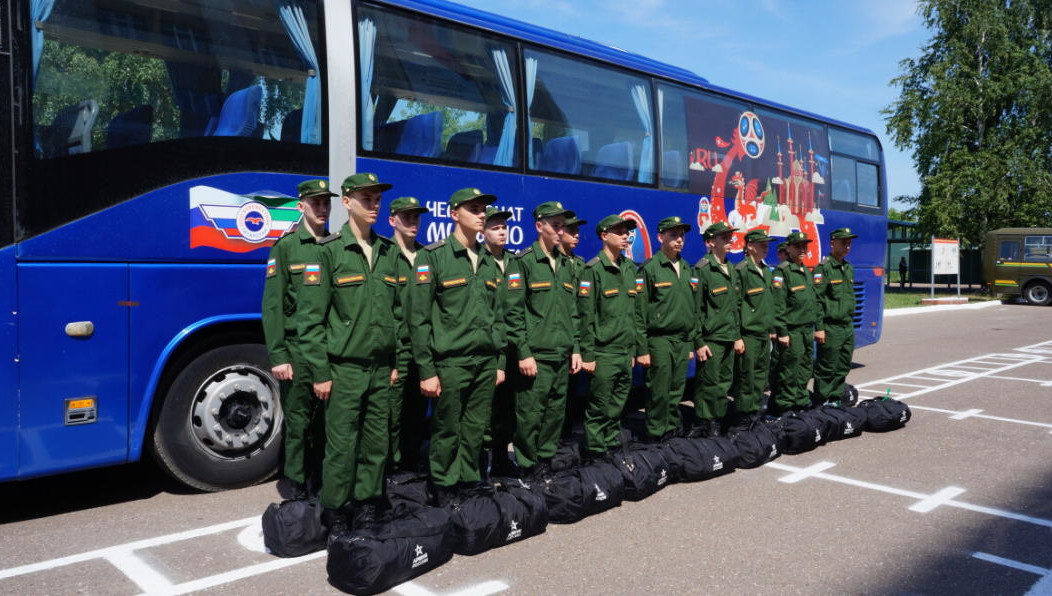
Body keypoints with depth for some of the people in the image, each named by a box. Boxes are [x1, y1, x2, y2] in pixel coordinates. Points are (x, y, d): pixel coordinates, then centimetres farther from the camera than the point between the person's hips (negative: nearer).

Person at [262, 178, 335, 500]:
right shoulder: (285, 247, -1)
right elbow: (272, 305, -4)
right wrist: (277, 356, -10)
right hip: (299, 347, -3)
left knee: (326, 419, 9)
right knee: (298, 420, 2)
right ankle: (294, 483, 16)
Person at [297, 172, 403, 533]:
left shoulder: (389, 252, 11)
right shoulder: (329, 250, -6)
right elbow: (312, 317, -8)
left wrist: (397, 362, 12)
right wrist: (320, 372, -11)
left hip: (381, 369, 5)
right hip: (344, 368, -5)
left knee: (376, 446, 10)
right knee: (341, 447, 0)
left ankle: (367, 512, 23)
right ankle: (334, 519, 15)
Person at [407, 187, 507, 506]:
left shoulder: (489, 262, 14)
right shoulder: (432, 256, -5)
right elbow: (419, 318, -8)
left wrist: (500, 361, 13)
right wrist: (426, 370, -11)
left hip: (486, 362, 5)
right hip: (450, 363, -5)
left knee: (475, 432, 11)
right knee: (447, 433, 4)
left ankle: (468, 486, 25)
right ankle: (445, 492, 19)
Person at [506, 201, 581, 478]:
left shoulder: (566, 264, 15)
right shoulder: (523, 261, -5)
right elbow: (514, 312, -10)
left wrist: (575, 348, 13)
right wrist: (523, 353, -14)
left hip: (562, 356, 6)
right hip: (535, 356, -6)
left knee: (555, 414, 11)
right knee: (530, 415, -2)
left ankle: (545, 462, 25)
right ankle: (528, 468, 13)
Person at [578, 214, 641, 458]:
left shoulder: (630, 268, 14)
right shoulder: (593, 269, -8)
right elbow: (586, 315, -11)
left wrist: (634, 349, 16)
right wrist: (587, 354, -14)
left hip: (626, 353, 6)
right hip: (603, 354, -6)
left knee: (616, 409, 14)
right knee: (599, 410, 1)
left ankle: (613, 449, 24)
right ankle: (595, 454, 11)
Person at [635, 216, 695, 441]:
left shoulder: (687, 269, 14)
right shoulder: (649, 268, -6)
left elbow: (693, 310, 18)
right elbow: (639, 312, -9)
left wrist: (691, 343, 15)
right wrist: (642, 349, -11)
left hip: (683, 341, 6)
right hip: (659, 341, -6)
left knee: (676, 394, 11)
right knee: (659, 395, -1)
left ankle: (673, 435, 22)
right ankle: (657, 438, 10)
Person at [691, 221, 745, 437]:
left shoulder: (732, 270, 15)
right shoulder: (702, 270, -11)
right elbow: (695, 309, -13)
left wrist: (738, 336, 16)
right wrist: (699, 342, -15)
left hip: (729, 338, 8)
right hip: (710, 340, -8)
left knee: (724, 383, 12)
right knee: (708, 385, -3)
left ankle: (717, 424, 22)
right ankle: (702, 426, 8)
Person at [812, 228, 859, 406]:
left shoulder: (849, 268, 15)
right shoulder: (824, 268, -11)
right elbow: (816, 300, -15)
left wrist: (851, 320, 19)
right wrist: (819, 328, -18)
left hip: (848, 327, 8)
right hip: (830, 328, -8)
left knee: (843, 369, 13)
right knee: (826, 371, -2)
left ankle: (836, 402, 24)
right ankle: (821, 404, 7)